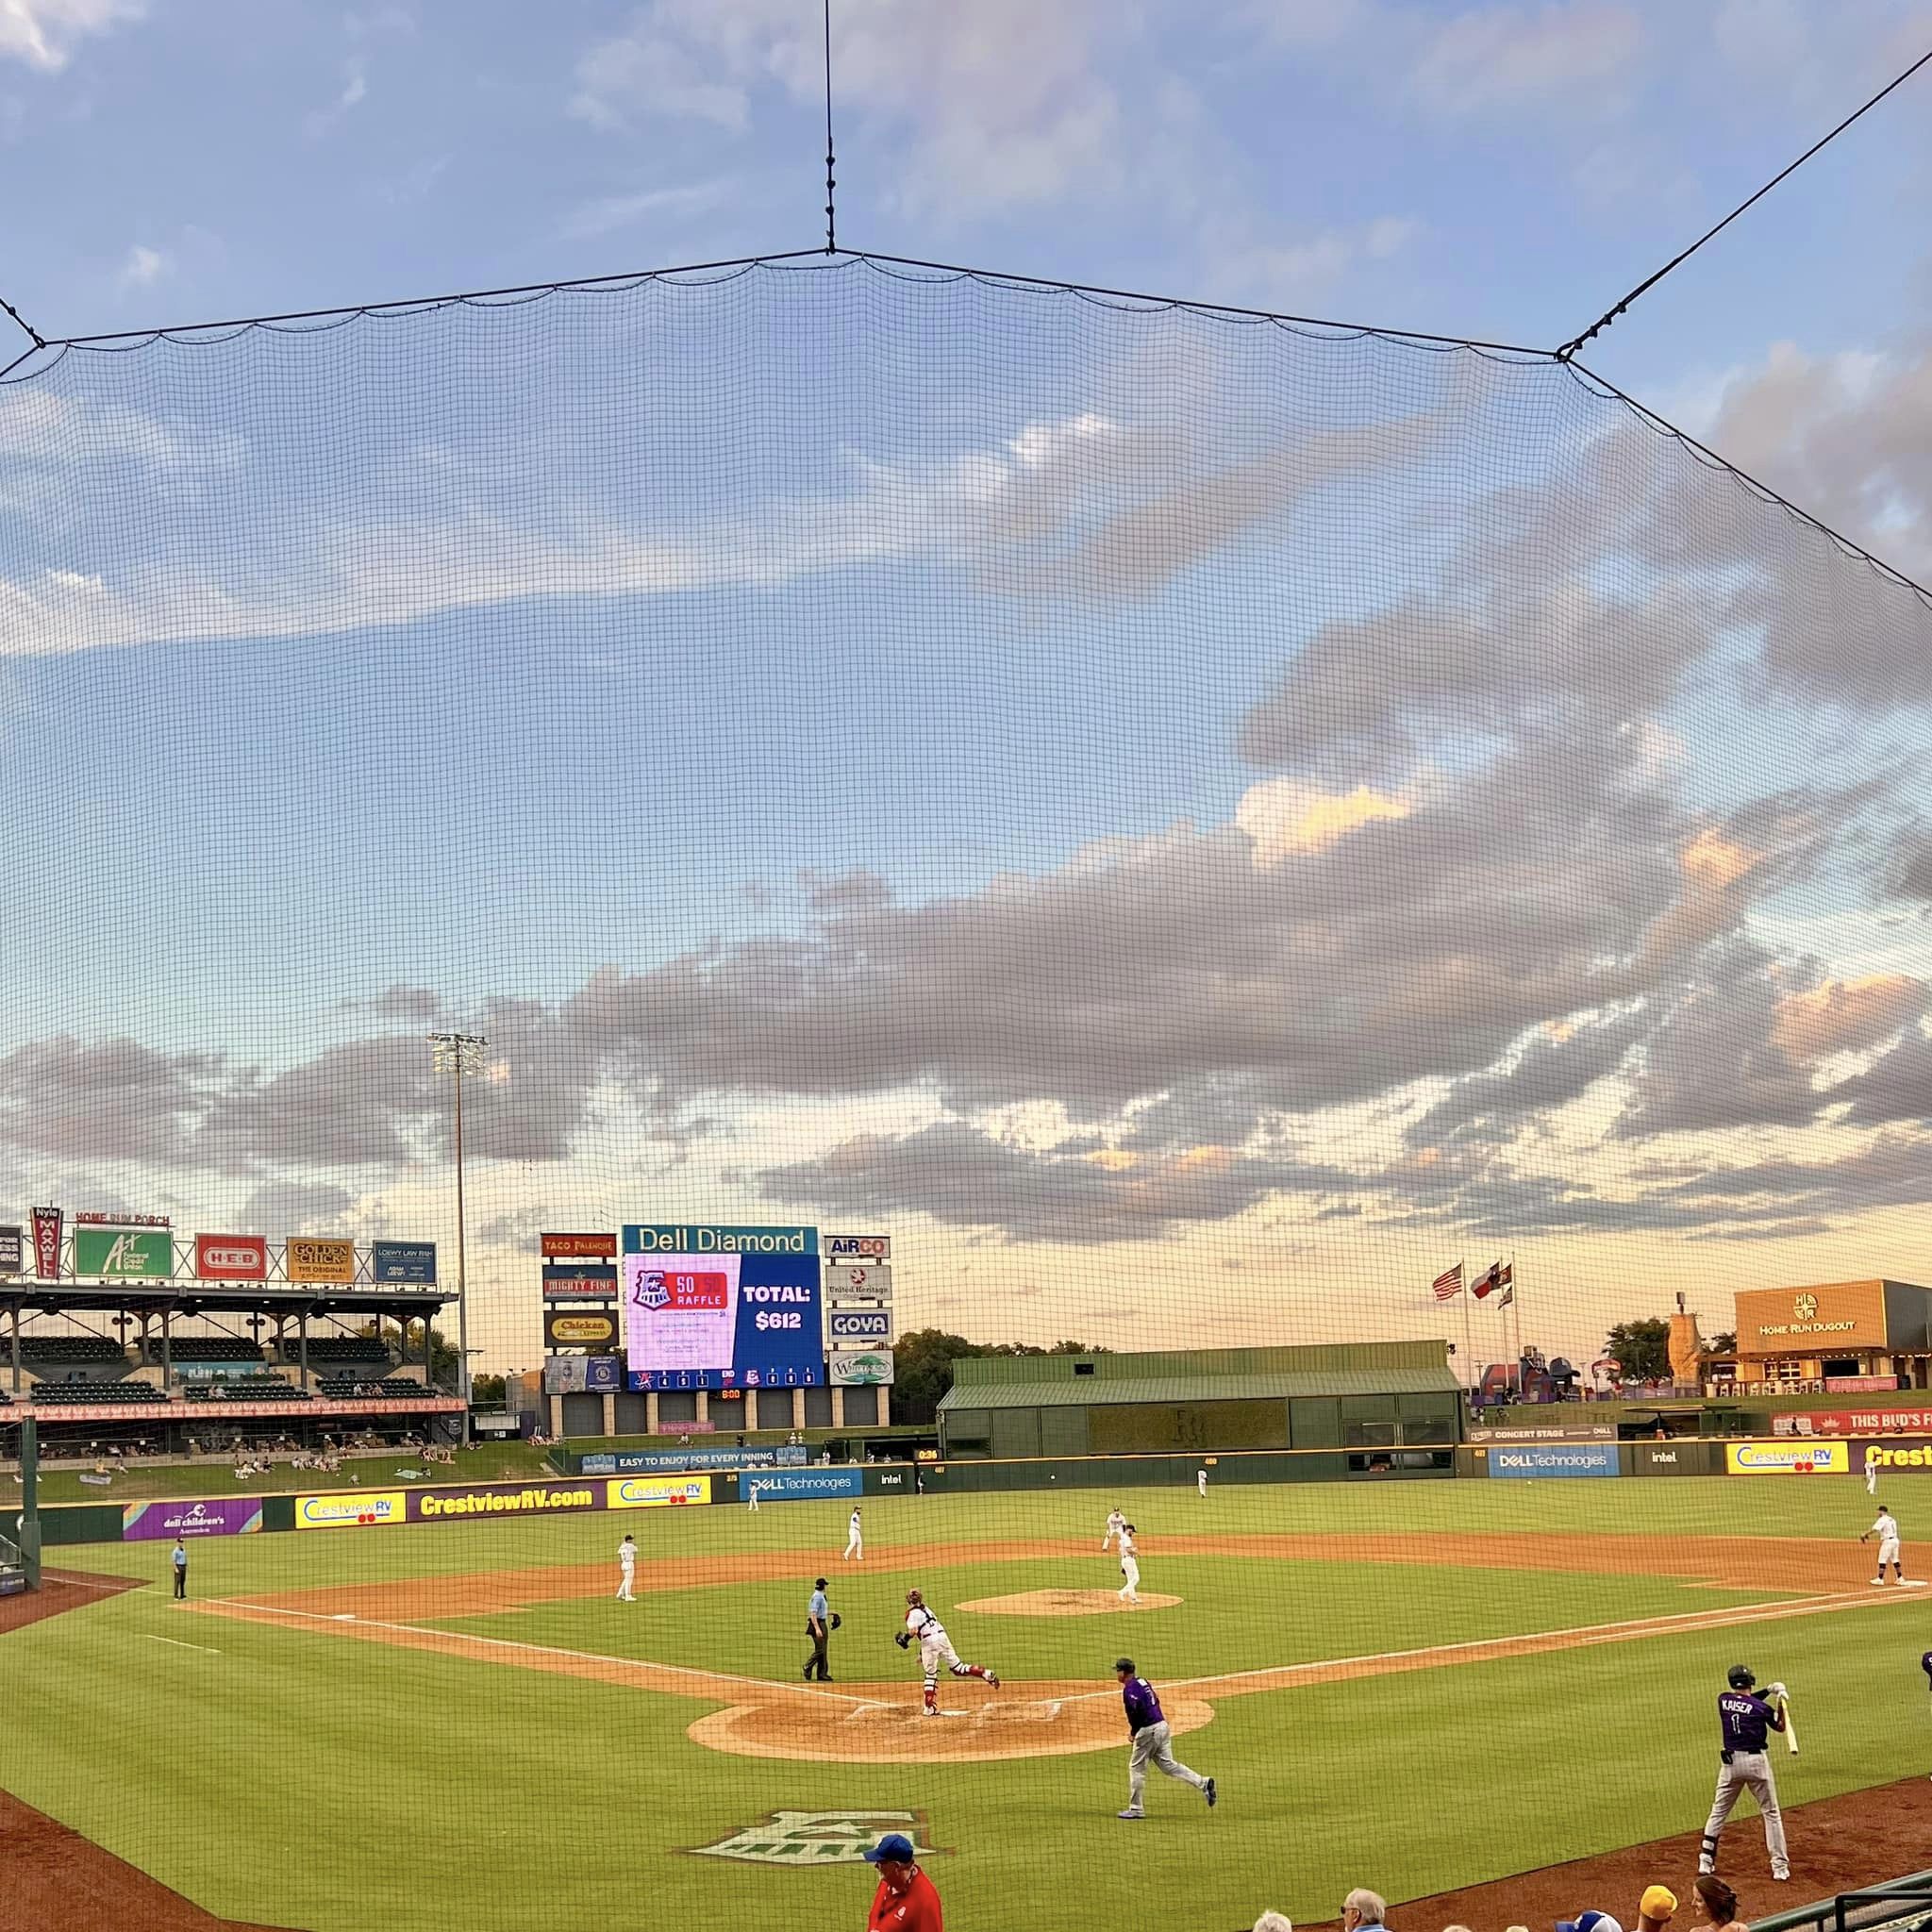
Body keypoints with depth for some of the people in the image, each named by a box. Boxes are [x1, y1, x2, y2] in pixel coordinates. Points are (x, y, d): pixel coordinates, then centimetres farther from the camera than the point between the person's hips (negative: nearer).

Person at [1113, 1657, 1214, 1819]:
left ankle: (1136, 1809, 10)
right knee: (1168, 1764, 10)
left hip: (1147, 1730, -9)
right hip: (1162, 1725, 9)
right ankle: (1203, 1783, -3)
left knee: (1136, 1767, 4)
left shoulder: (1130, 1688, -12)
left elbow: (1138, 1709, -25)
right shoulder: (1143, 1682, 16)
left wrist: (1133, 1731, -11)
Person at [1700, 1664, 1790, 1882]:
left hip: (1730, 1760, 2)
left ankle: (1706, 1860, 10)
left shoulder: (1723, 1699, -1)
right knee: (1771, 1813, 9)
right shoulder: (1760, 1707, -8)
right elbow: (1780, 1727, 9)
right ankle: (1780, 1867, 7)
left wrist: (1768, 1691, 13)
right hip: (1756, 1761, -2)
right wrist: (1780, 1702, 10)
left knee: (1718, 1811, 12)